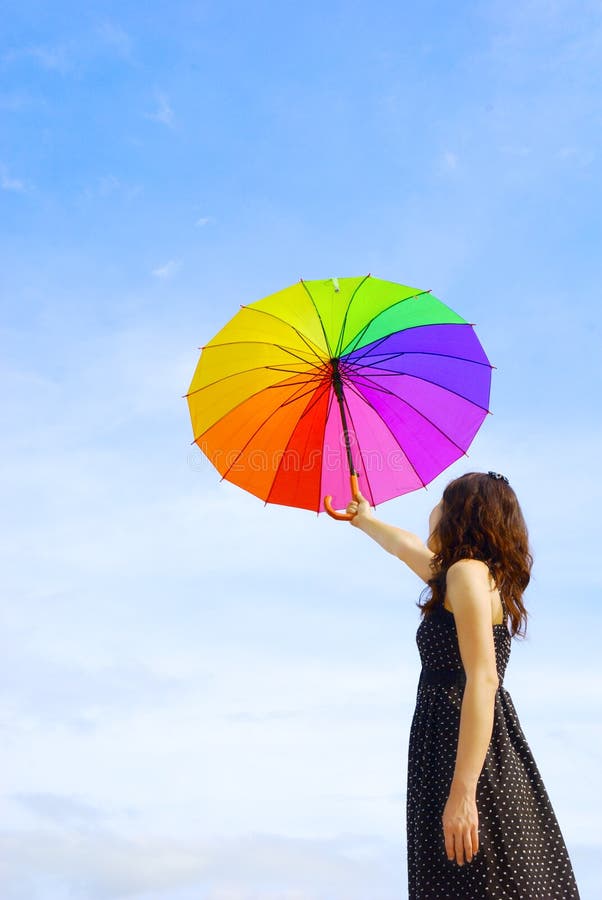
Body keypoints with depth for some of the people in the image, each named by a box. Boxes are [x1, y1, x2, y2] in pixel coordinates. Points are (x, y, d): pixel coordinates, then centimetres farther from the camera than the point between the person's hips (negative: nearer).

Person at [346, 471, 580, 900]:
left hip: (470, 761, -9)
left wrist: (462, 791, -25)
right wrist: (364, 519, 57)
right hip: (447, 750, 9)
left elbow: (483, 680, -20)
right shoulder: (466, 575, 19)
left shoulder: (468, 571, -10)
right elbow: (407, 546, 40)